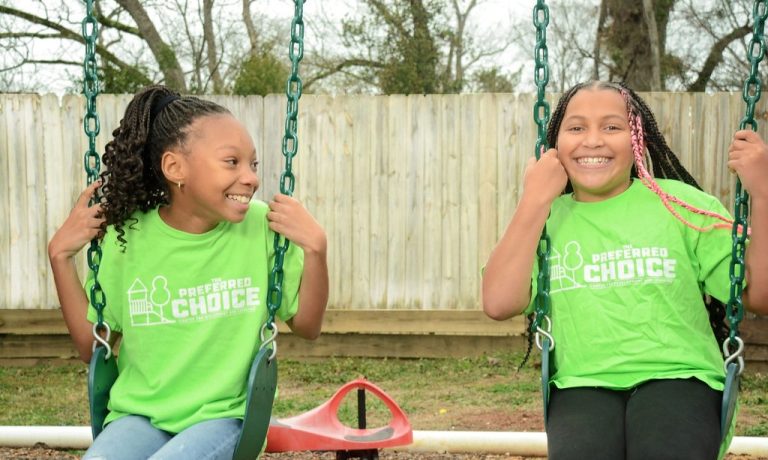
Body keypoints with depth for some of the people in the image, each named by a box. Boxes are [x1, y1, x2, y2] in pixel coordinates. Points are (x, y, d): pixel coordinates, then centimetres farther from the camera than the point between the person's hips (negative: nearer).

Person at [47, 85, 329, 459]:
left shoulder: (262, 226, -8)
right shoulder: (127, 235, -4)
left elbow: (306, 327, 3)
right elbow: (91, 348, 5)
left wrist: (314, 248, -13)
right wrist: (61, 256, -4)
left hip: (223, 416, -1)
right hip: (139, 414, 1)